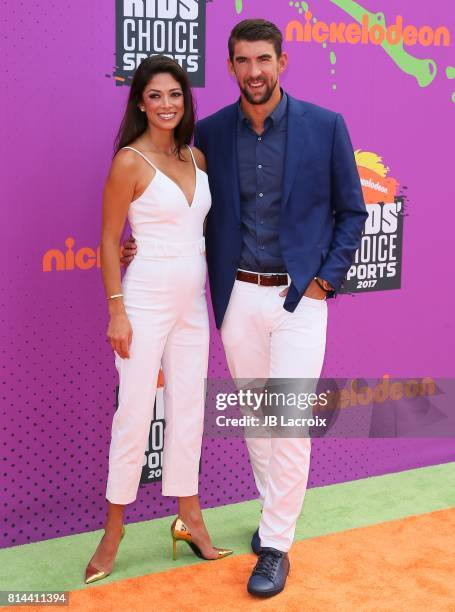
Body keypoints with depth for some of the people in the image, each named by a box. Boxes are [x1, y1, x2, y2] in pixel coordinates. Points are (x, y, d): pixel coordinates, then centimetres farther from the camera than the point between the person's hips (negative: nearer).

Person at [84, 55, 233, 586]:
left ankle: (189, 519, 25)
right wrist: (116, 311, -13)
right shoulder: (130, 161, -10)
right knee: (134, 414, 0)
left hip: (192, 302, 6)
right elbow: (108, 240, -9)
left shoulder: (196, 158, 8)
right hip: (146, 301, -6)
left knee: (188, 410, 12)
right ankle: (113, 529, 15)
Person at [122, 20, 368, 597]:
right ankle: (277, 512, 35)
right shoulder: (211, 132, 1)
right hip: (238, 295, 3)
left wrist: (326, 279, -6)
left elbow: (351, 212, 2)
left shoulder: (325, 126, -5)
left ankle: (275, 546, 11)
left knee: (289, 423, -3)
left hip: (300, 296, -3)